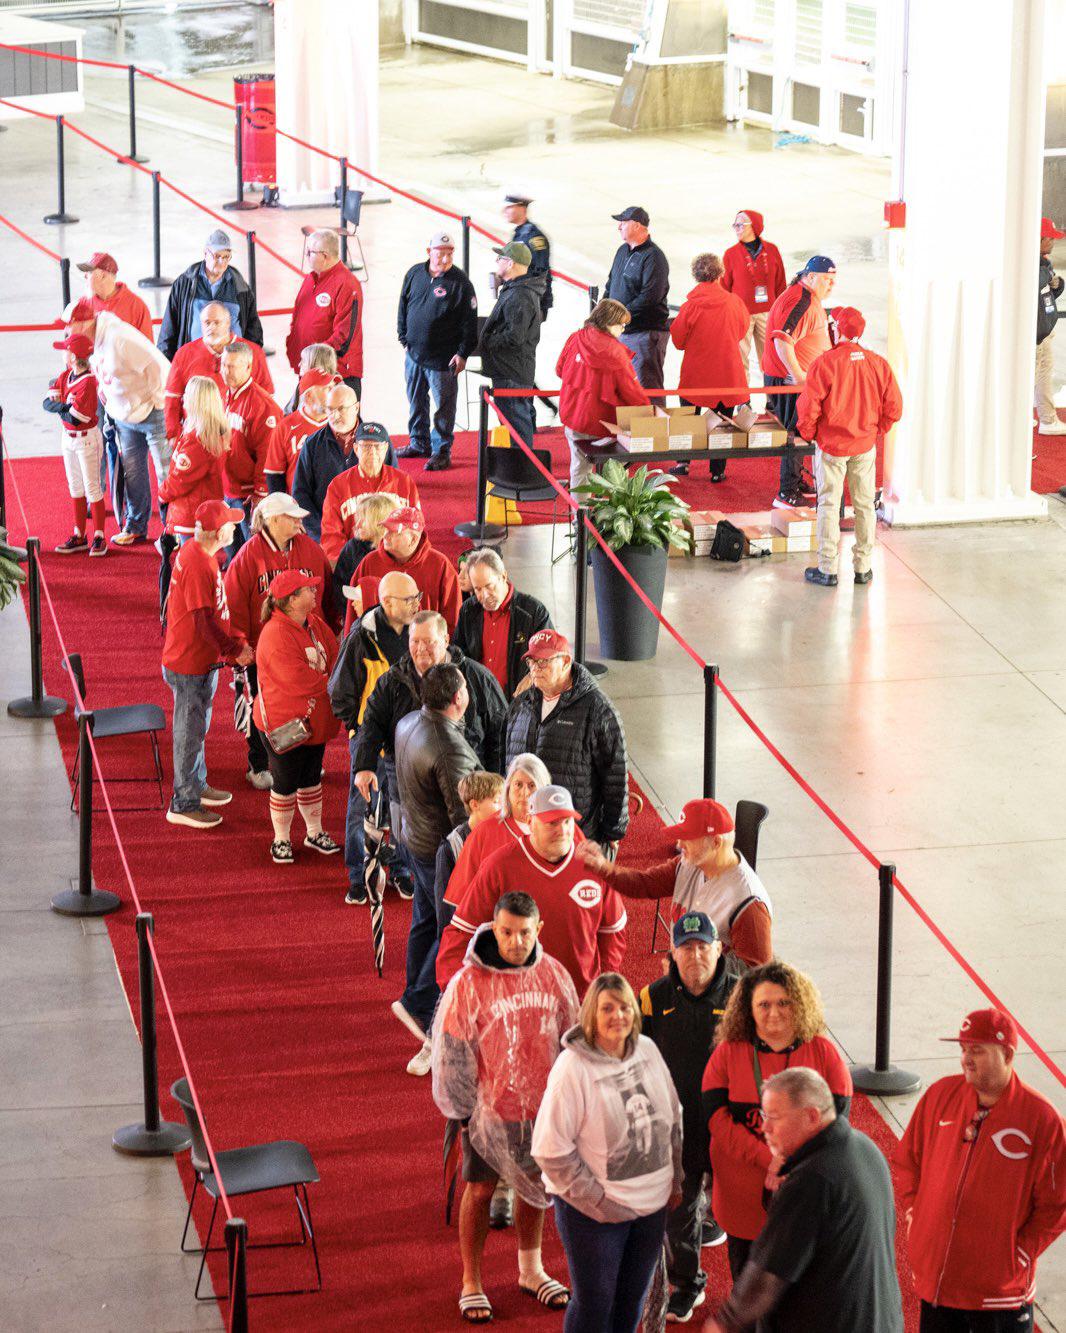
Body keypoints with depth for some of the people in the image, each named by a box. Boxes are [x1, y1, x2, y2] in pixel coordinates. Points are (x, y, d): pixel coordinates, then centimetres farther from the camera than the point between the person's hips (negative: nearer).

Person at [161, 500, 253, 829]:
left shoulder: (200, 553, 6)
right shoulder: (197, 564, -26)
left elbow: (217, 610, 13)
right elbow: (204, 621, -25)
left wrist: (236, 641, 6)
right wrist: (234, 650, -15)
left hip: (203, 659, 10)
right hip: (189, 663, -10)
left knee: (197, 728, 23)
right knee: (190, 732, 0)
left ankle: (197, 786, 38)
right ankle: (183, 804, 9)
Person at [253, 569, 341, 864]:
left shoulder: (315, 624, 3)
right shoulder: (276, 635, -25)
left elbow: (334, 659, 4)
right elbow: (300, 682, -28)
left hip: (314, 721, 8)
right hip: (284, 724, -8)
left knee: (311, 778, 20)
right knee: (285, 783, 5)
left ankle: (314, 832, 34)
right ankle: (281, 839, 21)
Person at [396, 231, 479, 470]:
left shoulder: (461, 283, -10)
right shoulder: (414, 274, 4)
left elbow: (469, 322, -7)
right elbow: (403, 308, 14)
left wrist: (463, 354, -9)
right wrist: (404, 339, 12)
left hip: (443, 360, -5)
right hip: (414, 353, 5)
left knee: (444, 405, 1)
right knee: (416, 401, 16)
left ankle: (441, 451, 9)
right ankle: (419, 443, 31)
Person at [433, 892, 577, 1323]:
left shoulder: (553, 975, -5)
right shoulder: (468, 983, -17)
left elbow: (570, 1038, 8)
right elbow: (451, 1051, -10)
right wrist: (461, 1109, -6)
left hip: (542, 1106, 4)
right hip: (489, 1106, -4)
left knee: (535, 1187, 17)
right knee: (480, 1190, 7)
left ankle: (531, 1271, 37)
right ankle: (471, 1283, 21)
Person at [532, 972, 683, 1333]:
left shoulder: (647, 1050, -1)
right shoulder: (572, 1067, -20)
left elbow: (673, 1117, 12)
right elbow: (551, 1149, -20)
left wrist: (675, 1179, 10)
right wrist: (595, 1198, -18)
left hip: (652, 1203, 6)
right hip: (594, 1210, -6)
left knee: (632, 1300, 19)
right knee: (594, 1303, 5)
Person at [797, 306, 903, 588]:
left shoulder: (824, 363, -16)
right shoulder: (878, 363, -3)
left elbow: (809, 407, -16)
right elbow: (894, 407, 0)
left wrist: (808, 434, 3)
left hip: (831, 446, -3)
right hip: (865, 447, 3)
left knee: (829, 504, 5)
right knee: (864, 505, 13)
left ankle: (827, 570, 7)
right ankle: (863, 567, 18)